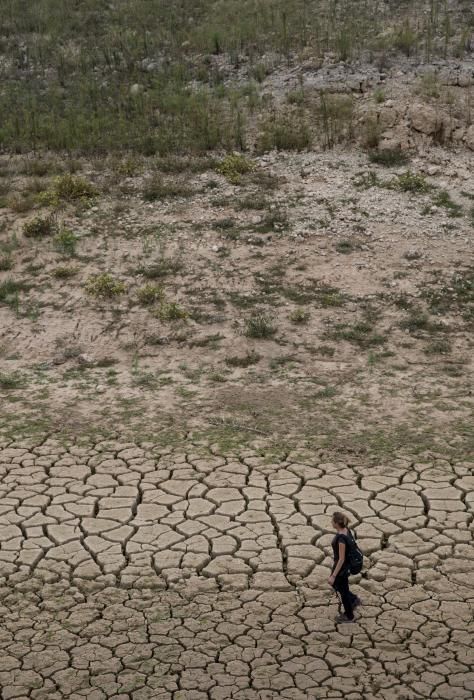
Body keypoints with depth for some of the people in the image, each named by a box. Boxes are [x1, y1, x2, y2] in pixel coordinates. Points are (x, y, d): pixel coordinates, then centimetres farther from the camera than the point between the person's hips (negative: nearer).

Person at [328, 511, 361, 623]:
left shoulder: (341, 538, -33)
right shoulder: (345, 530, -6)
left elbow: (341, 559, -28)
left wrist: (333, 576, -22)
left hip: (341, 566, -9)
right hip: (345, 564, 9)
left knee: (342, 590, 13)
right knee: (335, 585, 28)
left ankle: (349, 616, 33)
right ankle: (353, 600, 43)